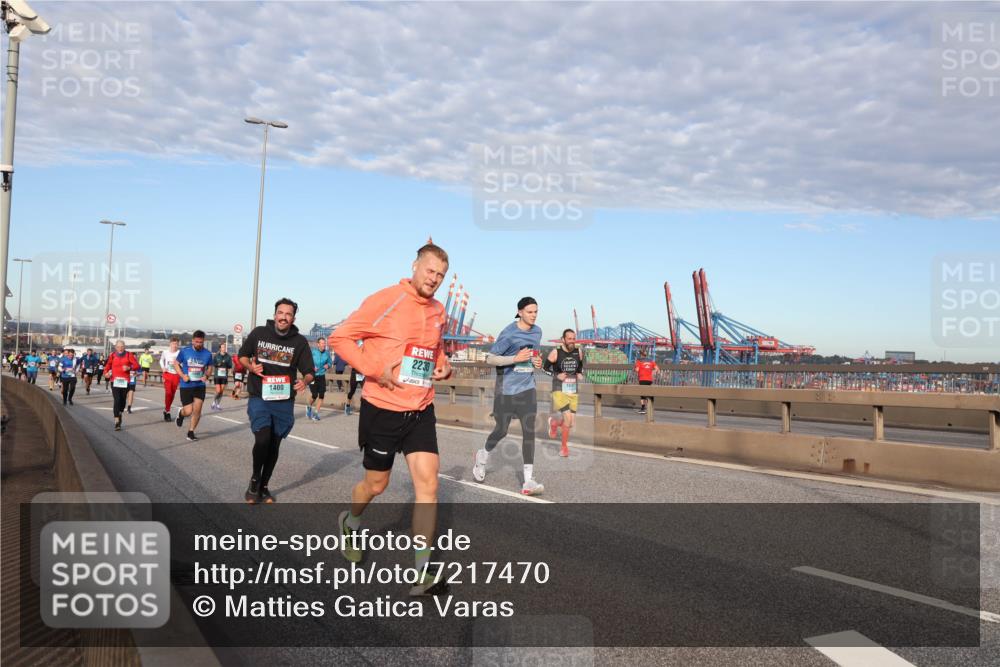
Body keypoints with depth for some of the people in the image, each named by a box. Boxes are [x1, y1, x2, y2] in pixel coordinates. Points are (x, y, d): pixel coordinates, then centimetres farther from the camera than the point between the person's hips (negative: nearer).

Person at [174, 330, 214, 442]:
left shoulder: (207, 354, -3)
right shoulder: (184, 351, -8)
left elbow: (209, 368, 11)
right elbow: (176, 364, 4)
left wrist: (206, 375, -11)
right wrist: (182, 375, -12)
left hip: (200, 386, 2)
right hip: (186, 386, -2)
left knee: (197, 410, -4)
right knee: (188, 412, -4)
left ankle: (191, 432, 14)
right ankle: (181, 413, 34)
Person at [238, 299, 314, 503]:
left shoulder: (299, 341, -4)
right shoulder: (259, 333, -3)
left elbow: (309, 371, -1)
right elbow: (242, 355, 12)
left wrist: (305, 381, -24)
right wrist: (250, 366, -10)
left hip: (284, 402, 1)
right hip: (259, 399, -1)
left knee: (274, 445, 11)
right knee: (262, 439, -19)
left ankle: (263, 486, 31)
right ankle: (254, 478, 8)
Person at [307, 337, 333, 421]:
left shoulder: (327, 352, 1)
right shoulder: (312, 352, -11)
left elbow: (330, 362, 14)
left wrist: (328, 365, -8)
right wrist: (312, 367, -21)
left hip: (322, 376, 4)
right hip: (313, 376, -4)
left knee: (322, 395, -3)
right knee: (314, 395, -7)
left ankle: (316, 413, 10)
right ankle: (309, 407, 25)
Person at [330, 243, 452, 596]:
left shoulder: (439, 312, 7)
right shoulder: (385, 300, -12)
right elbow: (340, 337, -11)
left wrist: (443, 366, 3)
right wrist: (375, 369, -20)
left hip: (421, 411, 5)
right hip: (382, 408, -4)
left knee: (428, 482, -7)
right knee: (376, 483, 11)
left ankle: (420, 573, 0)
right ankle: (350, 523, 46)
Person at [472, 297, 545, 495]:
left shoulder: (537, 331, 8)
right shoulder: (509, 333, -12)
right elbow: (490, 359, -12)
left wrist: (537, 361, 3)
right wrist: (516, 358, -23)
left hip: (527, 388, 4)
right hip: (507, 388, -4)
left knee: (529, 431, -6)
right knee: (501, 431, 6)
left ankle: (529, 481, -6)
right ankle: (482, 456, 38)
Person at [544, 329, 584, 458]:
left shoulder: (578, 351, 4)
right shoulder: (556, 352, -9)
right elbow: (545, 367, -2)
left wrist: (580, 374, 1)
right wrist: (557, 375, -16)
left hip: (574, 391, 5)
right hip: (559, 390, -5)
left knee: (571, 422, 6)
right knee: (568, 418, -18)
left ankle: (554, 422, 39)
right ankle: (564, 447, 8)